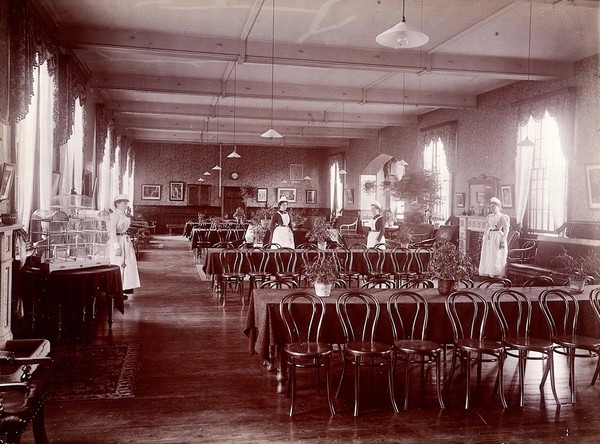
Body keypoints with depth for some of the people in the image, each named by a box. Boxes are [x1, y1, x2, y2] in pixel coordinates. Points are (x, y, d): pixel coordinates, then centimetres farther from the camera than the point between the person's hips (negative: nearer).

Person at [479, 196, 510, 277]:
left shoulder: (502, 217, -6)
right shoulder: (489, 216, 12)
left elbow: (506, 230, -10)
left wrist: (503, 241, -17)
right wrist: (483, 239, 14)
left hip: (498, 237, -6)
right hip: (489, 237, 6)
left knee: (497, 257, -6)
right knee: (487, 256, 6)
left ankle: (498, 274, 0)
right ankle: (488, 273, 13)